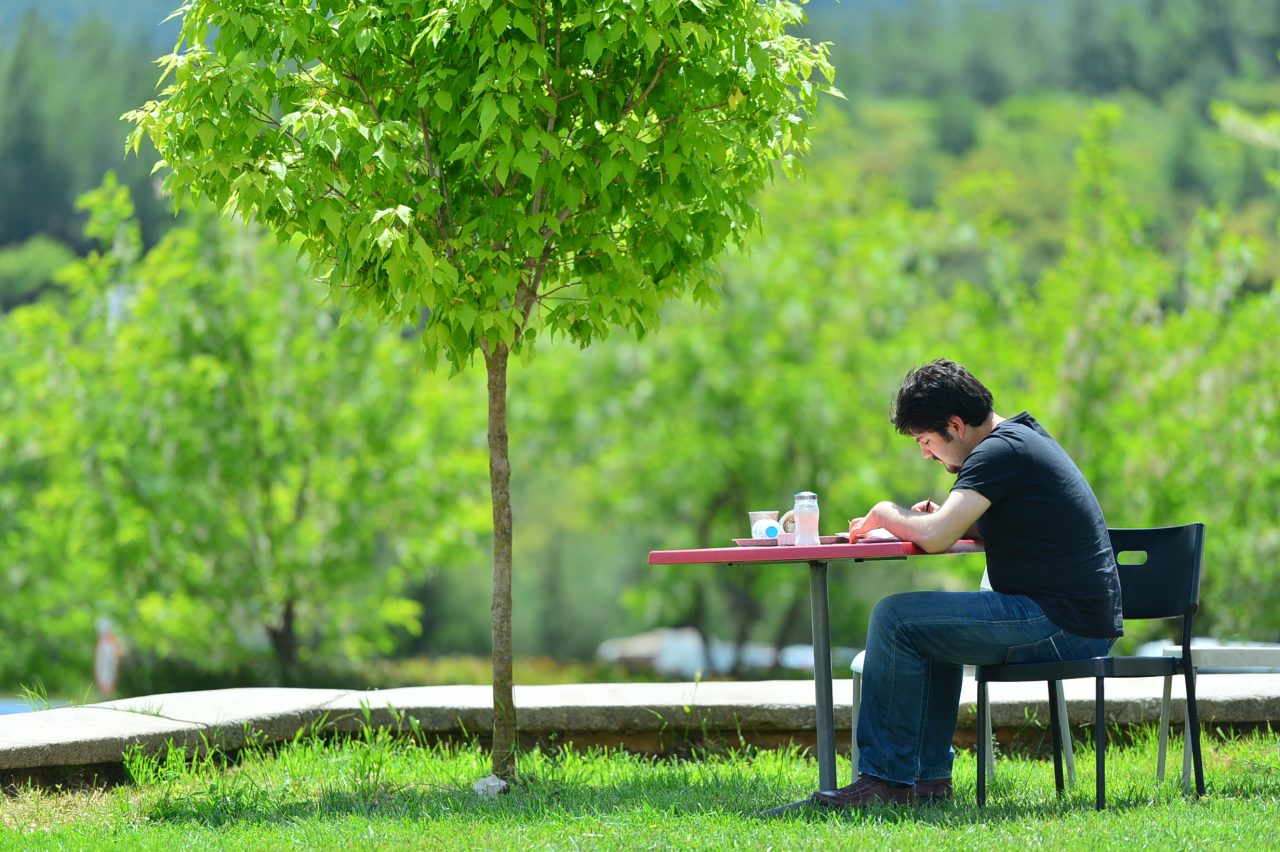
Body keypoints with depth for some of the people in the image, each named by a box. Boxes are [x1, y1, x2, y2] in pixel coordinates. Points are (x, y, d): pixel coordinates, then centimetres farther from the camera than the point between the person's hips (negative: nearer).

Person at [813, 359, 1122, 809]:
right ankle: (928, 774, 23)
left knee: (894, 618, -11)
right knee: (929, 625, 27)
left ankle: (885, 779, -6)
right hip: (1086, 621, 11)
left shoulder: (999, 451, -15)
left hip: (1063, 627, -11)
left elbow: (936, 538, -23)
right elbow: (989, 526, 29)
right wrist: (936, 517, 10)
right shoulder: (1023, 435, 17)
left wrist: (886, 514, -3)